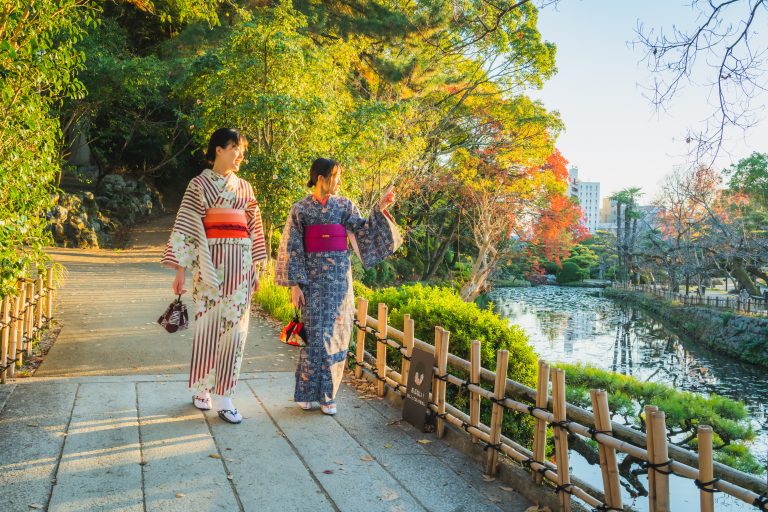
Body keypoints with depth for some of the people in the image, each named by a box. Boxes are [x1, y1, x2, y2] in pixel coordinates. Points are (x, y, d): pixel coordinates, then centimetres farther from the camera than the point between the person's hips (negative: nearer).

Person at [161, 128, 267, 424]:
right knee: (208, 325, 0)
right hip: (210, 262, -4)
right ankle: (201, 389, 18)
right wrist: (180, 270, -8)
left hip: (240, 264, 4)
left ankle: (223, 396, 8)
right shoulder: (199, 184, 2)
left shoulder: (244, 187, 14)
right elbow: (185, 226, -2)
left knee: (234, 327, 1)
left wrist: (255, 269, 13)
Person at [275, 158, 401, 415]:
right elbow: (292, 249, -1)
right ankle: (307, 392, 12)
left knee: (334, 334, 3)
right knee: (314, 333, -3)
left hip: (339, 277, 2)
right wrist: (294, 284, -6)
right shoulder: (300, 209, 1)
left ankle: (327, 394, 14)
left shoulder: (344, 205, 7)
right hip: (312, 277, -2)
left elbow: (364, 232, -2)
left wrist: (380, 209, -13)